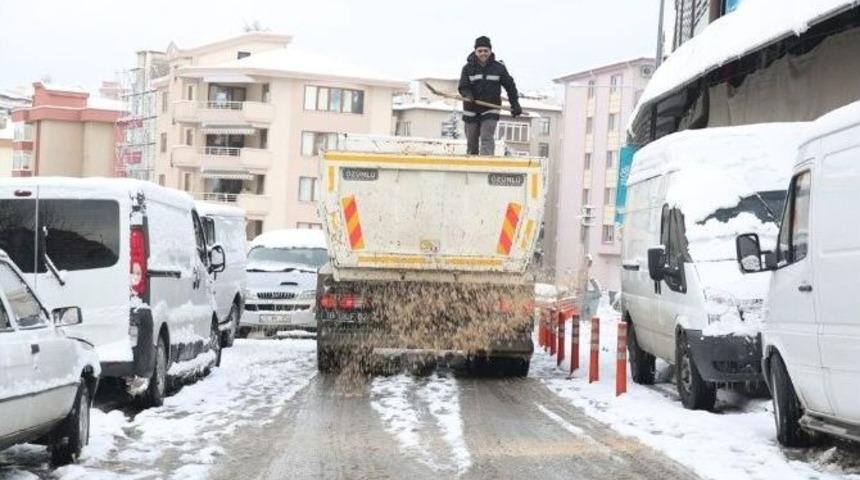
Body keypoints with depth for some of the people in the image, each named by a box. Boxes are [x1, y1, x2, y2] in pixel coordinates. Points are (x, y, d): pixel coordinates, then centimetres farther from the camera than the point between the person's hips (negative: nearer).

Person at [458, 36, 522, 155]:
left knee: (487, 138, -17)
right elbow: (463, 86, -9)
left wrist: (515, 105, 4)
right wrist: (468, 95, -32)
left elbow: (510, 86, 6)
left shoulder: (499, 67, -1)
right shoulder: (468, 68, -2)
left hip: (490, 111, -2)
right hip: (471, 110, 2)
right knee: (471, 142, 10)